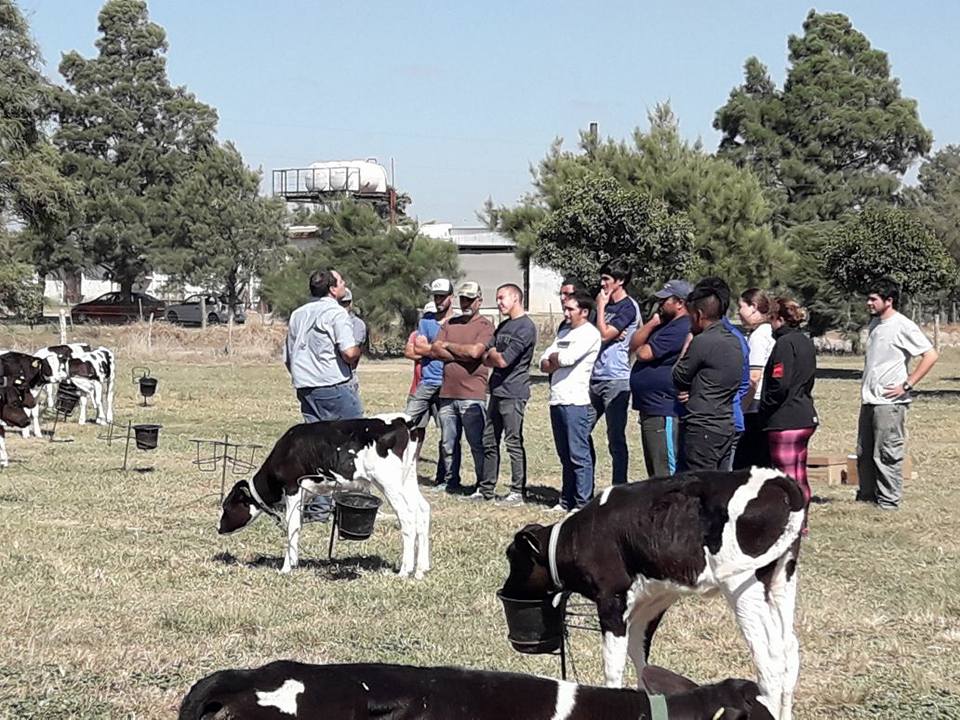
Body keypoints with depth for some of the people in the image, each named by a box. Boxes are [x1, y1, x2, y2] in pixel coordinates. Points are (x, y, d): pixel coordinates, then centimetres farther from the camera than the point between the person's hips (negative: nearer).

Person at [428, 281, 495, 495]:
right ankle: (450, 482, 21)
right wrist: (461, 355, -7)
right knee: (448, 443, 11)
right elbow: (434, 350, 5)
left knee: (478, 444, -2)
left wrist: (448, 345, -2)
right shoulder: (449, 324, 16)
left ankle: (483, 485, 4)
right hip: (447, 394, 6)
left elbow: (474, 351, -18)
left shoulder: (485, 326, -2)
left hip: (472, 396, -6)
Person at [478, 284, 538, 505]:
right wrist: (498, 357, -5)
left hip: (513, 393, -9)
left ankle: (517, 493, -3)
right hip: (497, 392, 9)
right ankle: (486, 490, 18)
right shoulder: (503, 326, 18)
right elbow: (486, 359, 16)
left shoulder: (525, 327, -12)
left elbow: (503, 361, -17)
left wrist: (493, 355, 3)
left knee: (514, 442, -6)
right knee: (489, 441, 11)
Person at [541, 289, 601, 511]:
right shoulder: (563, 333, 21)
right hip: (557, 400, 8)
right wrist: (559, 362, -6)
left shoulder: (589, 333, -5)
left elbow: (567, 358, -18)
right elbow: (544, 364, 14)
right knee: (565, 456, 12)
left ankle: (583, 504, -6)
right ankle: (567, 501, 18)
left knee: (579, 455, -7)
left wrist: (554, 358, 2)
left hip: (576, 402, -8)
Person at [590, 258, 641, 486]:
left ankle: (619, 487, 3)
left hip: (616, 380, -8)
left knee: (616, 439, -3)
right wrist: (610, 334, -7)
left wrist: (600, 307, -7)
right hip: (595, 379, 8)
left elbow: (603, 334, -17)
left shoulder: (629, 307, -8)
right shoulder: (607, 304, 16)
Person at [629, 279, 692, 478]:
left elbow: (644, 353, -19)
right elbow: (633, 345, 11)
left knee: (665, 474, -11)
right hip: (650, 409, 11)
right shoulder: (664, 324, 17)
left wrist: (641, 349, 4)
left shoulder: (681, 329, -17)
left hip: (664, 412, -11)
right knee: (654, 471, 17)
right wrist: (652, 323, -2)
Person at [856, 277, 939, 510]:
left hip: (889, 402, -9)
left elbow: (931, 355, -16)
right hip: (869, 400, 9)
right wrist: (866, 389, 16)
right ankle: (867, 495, 23)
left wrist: (906, 385, -16)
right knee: (864, 453, 13)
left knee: (886, 454, -3)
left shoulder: (903, 326, -12)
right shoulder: (875, 323, 13)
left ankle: (889, 501, 4)